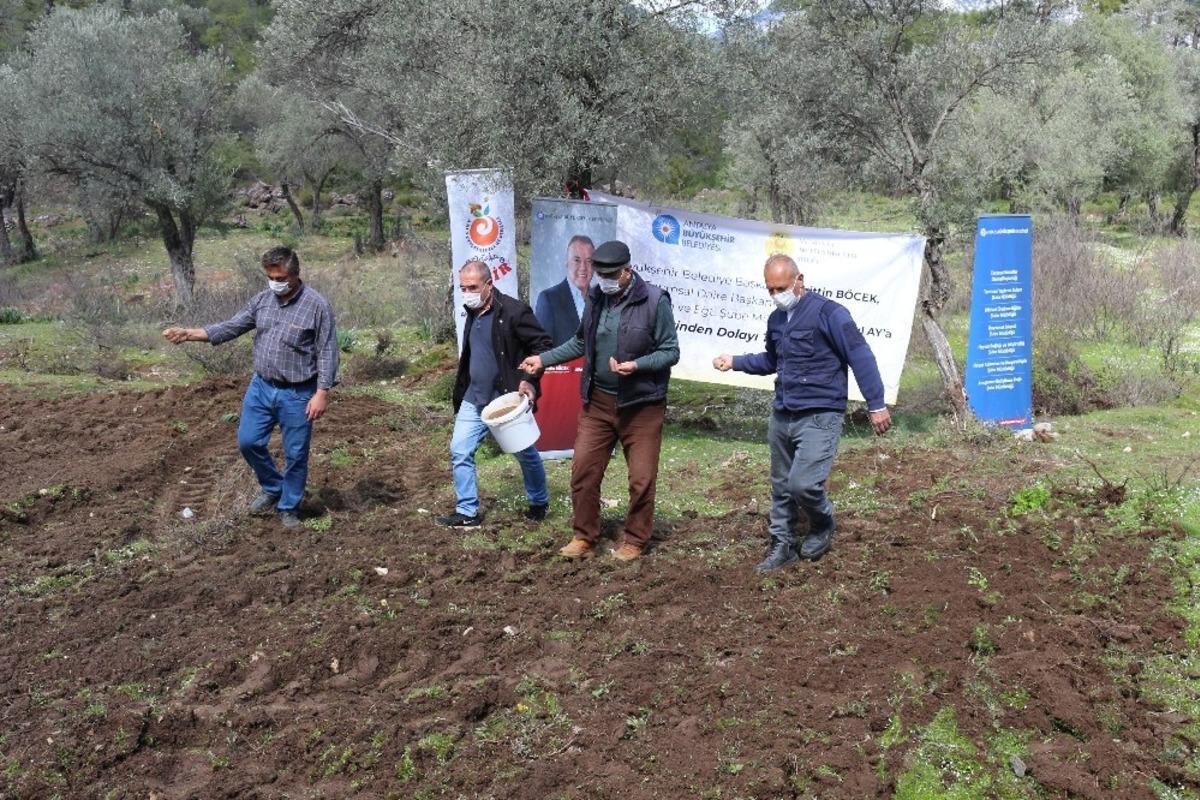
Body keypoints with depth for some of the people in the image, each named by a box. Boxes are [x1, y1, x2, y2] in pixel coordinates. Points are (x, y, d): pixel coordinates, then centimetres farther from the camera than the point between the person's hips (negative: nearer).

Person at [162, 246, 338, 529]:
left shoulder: (317, 306, -14)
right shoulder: (262, 300, 2)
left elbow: (326, 353, -14)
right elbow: (231, 327, 7)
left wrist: (322, 393, -18)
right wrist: (189, 334, -2)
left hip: (297, 395, -5)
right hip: (261, 387, 5)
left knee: (295, 454, 5)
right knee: (248, 441, 9)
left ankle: (288, 508, 23)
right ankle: (272, 488, 33)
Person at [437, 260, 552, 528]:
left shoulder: (514, 311, -17)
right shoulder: (472, 314, 9)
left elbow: (543, 345, -16)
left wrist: (530, 380, -25)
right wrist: (460, 393, 21)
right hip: (474, 399, 7)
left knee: (525, 454, 10)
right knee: (459, 451, 0)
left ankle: (539, 503, 32)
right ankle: (467, 512, 10)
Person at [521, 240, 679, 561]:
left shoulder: (655, 300, -13)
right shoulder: (596, 298, 3)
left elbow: (671, 352, -10)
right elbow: (581, 342, 16)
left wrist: (636, 365, -25)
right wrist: (544, 359, 9)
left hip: (641, 405, -4)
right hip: (598, 402, 5)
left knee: (641, 478, 4)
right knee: (583, 470, 5)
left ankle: (635, 541, 22)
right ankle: (585, 537, 20)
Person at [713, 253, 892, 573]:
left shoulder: (828, 313, -12)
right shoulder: (776, 320, 11)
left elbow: (861, 357, -13)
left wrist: (876, 405, -15)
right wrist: (735, 362, 14)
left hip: (820, 417, -7)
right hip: (782, 416, 7)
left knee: (803, 483, -16)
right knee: (781, 486, 12)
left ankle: (823, 527, 13)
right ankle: (782, 544, 27)